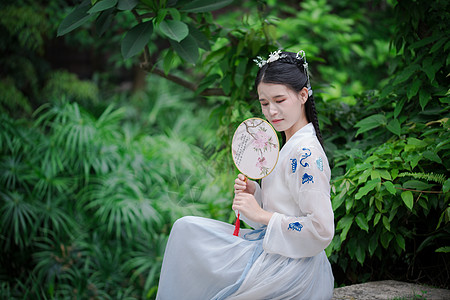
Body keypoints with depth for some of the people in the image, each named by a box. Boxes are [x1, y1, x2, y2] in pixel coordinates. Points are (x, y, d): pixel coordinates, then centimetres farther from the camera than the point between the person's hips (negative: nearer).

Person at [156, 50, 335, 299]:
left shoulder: (305, 153, -20)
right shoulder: (293, 146, 10)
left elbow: (322, 229, -24)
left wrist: (261, 215, -18)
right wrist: (253, 193, -2)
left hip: (290, 268, -9)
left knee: (187, 230, -7)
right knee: (187, 228, 11)